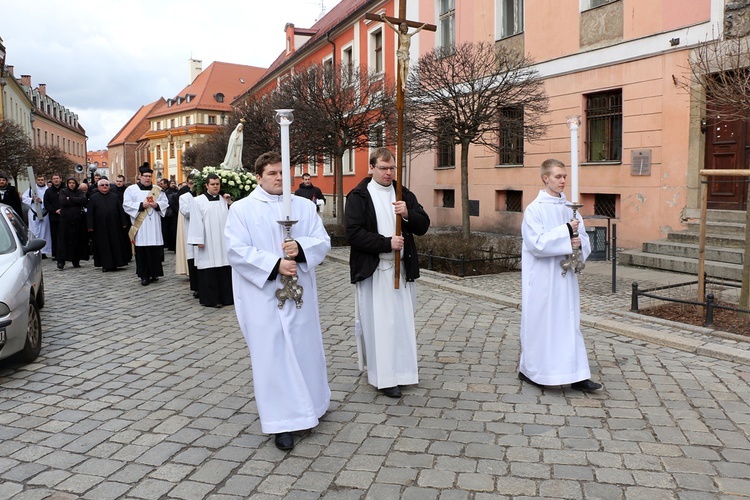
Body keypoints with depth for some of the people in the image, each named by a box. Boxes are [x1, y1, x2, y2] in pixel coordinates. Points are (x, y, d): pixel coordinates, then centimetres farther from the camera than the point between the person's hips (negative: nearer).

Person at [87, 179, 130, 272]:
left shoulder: (115, 197, 9)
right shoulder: (93, 198, 4)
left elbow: (121, 210, 8)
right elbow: (90, 213, 1)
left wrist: (124, 223, 2)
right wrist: (90, 226, -6)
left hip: (114, 226, 2)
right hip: (100, 227, -2)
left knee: (115, 245, 4)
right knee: (103, 246, 1)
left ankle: (114, 264, 12)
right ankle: (105, 265, 7)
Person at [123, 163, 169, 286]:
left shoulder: (157, 190, 13)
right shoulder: (131, 189, 4)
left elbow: (165, 202, 10)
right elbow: (127, 205, -4)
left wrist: (157, 205, -10)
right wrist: (141, 205, -15)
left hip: (154, 226, 2)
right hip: (140, 227, -2)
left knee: (155, 250, 1)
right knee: (142, 251, -2)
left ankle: (154, 273, 12)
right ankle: (144, 275, 4)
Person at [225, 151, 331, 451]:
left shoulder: (304, 206, 8)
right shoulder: (241, 209, -1)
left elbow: (322, 241, 2)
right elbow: (237, 251, -11)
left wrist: (300, 247, -19)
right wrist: (275, 264, -20)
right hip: (263, 295, -3)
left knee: (305, 348, 11)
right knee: (272, 353, 0)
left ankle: (309, 405, 33)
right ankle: (282, 421, 10)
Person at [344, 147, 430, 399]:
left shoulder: (405, 195, 10)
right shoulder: (358, 196, -3)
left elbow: (423, 226, 5)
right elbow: (353, 233, -12)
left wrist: (408, 214, -15)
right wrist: (387, 243, -17)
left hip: (402, 267, 5)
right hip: (372, 269, -4)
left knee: (403, 319, 10)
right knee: (379, 321, 0)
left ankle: (402, 367, 24)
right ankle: (384, 377, 9)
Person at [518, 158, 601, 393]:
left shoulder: (569, 208, 9)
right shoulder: (534, 209, -8)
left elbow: (584, 239, 11)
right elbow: (536, 243, -18)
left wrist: (579, 242, -11)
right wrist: (566, 233, -19)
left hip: (565, 275, 6)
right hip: (542, 277, -6)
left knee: (569, 321, 6)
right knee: (539, 320, 3)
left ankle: (577, 375, 9)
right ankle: (529, 370, 20)